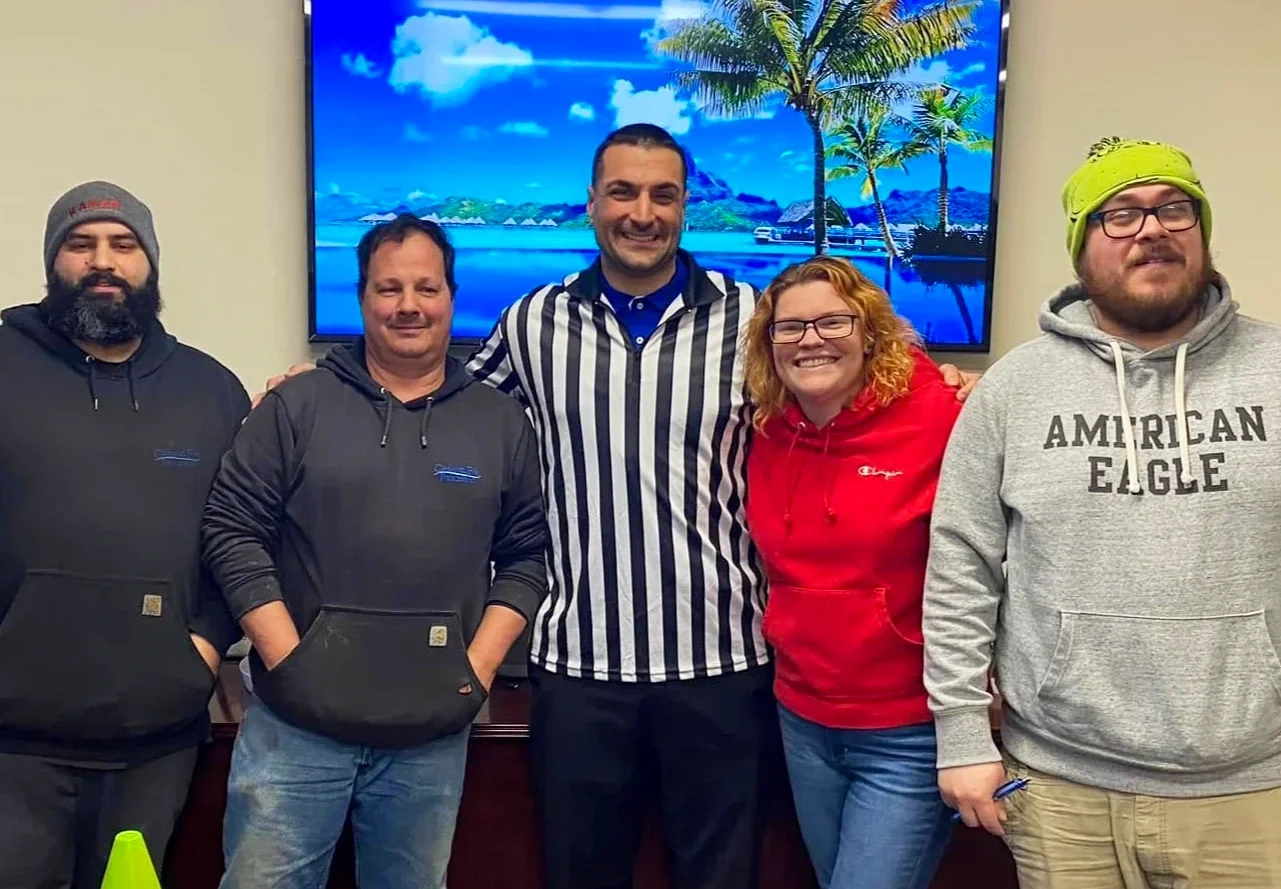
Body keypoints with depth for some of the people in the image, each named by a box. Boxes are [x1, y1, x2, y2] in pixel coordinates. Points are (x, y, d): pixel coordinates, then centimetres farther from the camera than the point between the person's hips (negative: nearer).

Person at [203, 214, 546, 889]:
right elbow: (232, 531, -2)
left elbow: (526, 556, 7)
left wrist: (479, 667, -3)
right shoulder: (297, 405, 0)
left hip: (431, 736, 2)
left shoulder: (500, 422, 6)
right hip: (296, 721, -1)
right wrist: (288, 658, -9)